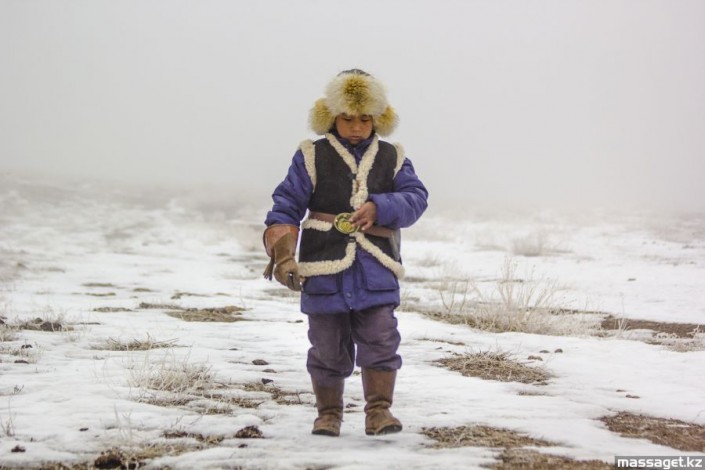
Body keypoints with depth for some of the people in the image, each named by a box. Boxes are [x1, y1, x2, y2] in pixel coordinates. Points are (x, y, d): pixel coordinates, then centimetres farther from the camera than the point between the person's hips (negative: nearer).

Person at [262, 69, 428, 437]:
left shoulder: (392, 158, 9)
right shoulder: (312, 157, 2)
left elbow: (416, 198, -2)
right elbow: (286, 206, -3)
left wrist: (379, 208, -20)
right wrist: (282, 253, -15)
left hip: (376, 270, 1)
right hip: (325, 268, -1)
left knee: (380, 340, -6)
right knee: (328, 346, 8)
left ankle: (379, 410, 4)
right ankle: (328, 413, 22)